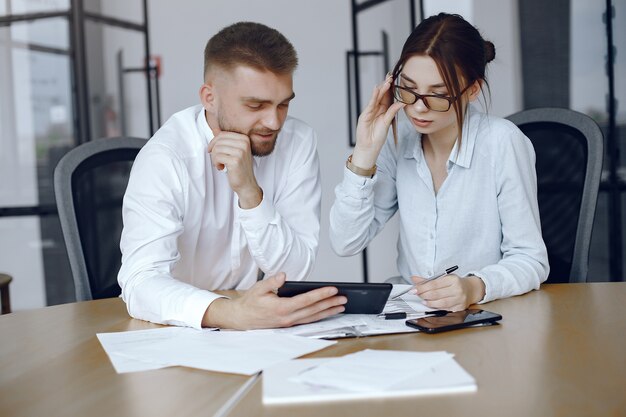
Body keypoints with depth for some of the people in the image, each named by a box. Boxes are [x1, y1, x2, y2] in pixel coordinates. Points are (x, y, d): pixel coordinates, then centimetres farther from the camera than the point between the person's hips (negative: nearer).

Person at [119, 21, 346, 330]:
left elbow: (294, 271, -11)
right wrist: (231, 314, -46)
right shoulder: (165, 157, -18)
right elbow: (141, 282, -29)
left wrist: (250, 192, -26)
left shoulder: (298, 142, -8)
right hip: (176, 330, -2)